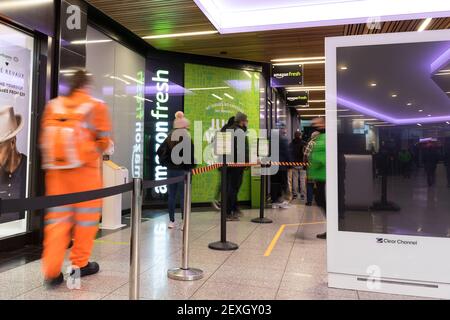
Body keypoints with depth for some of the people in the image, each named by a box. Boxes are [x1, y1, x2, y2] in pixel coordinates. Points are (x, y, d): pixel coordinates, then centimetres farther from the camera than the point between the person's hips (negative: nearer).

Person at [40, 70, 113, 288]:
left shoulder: (53, 106, 8)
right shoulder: (96, 106, -3)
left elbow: (44, 139, 7)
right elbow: (104, 141, -5)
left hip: (56, 169, 4)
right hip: (85, 168, -3)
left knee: (57, 217, 8)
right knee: (86, 215, 9)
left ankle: (52, 271, 4)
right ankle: (80, 264, 17)